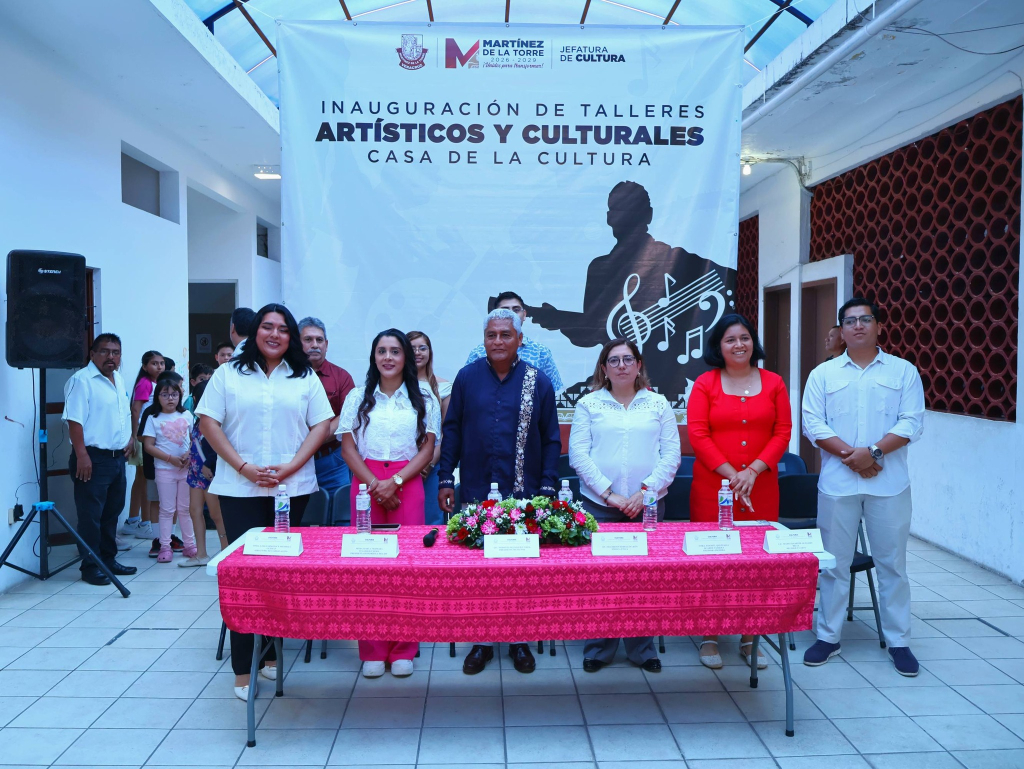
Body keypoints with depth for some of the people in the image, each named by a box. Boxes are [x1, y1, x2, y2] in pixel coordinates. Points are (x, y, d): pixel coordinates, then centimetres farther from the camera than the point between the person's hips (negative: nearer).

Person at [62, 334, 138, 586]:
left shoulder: (119, 381, 15)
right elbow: (74, 420, -18)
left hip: (118, 458, 8)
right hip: (94, 458, -8)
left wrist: (130, 438, 12)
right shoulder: (82, 380, -11)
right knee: (90, 516, -2)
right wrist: (82, 456, -23)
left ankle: (108, 560, 25)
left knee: (112, 513, 15)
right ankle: (90, 567, 5)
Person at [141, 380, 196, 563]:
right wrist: (170, 458, -15)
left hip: (187, 468, 2)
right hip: (165, 469, -2)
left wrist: (189, 455, -11)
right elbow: (148, 446, -6)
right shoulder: (153, 419, -2)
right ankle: (165, 547, 9)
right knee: (167, 509, 3)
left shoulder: (187, 416, 5)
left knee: (185, 508, 9)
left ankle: (189, 544, 16)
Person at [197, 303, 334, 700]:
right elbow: (208, 422, 2)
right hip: (240, 489, -1)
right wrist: (244, 467, -8)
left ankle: (272, 654, 19)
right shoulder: (228, 374, 7)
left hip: (292, 487, 1)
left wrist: (289, 467, -8)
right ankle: (244, 668, 6)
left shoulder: (305, 377, 9)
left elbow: (321, 425, 4)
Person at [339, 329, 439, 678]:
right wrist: (374, 484, -8)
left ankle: (403, 649, 9)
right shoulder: (358, 397, 11)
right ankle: (372, 650, 9)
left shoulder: (423, 398, 8)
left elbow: (427, 449, 2)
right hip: (366, 484, 1)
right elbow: (348, 447, 5)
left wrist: (394, 482, -10)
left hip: (407, 485, -1)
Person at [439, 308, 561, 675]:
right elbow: (452, 431, 6)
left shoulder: (538, 382, 1)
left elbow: (551, 439, 3)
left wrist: (547, 487, -3)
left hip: (524, 493, -1)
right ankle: (481, 642, 23)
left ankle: (519, 641, 23)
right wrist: (445, 480, 1)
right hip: (476, 491, 1)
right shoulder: (467, 378, 3)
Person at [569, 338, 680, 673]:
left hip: (648, 504, 1)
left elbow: (672, 454, 3)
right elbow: (578, 455, -2)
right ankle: (598, 648, 16)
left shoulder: (658, 404, 8)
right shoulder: (588, 404, 5)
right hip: (599, 504, -1)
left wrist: (646, 490, -9)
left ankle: (642, 648, 21)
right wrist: (609, 494, -9)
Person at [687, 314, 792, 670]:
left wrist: (753, 471, -8)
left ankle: (750, 639, 18)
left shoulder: (773, 383, 8)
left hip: (760, 487, 2)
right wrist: (730, 474, -11)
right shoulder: (705, 383, 2)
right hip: (713, 486, -2)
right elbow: (697, 434, -5)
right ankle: (710, 637, 13)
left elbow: (783, 432, 4)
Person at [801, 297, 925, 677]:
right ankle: (828, 636, 18)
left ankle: (898, 641, 20)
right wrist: (849, 454, -13)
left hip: (889, 483, 0)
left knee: (892, 562, 7)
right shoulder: (823, 374, 7)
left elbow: (912, 422, -3)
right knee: (834, 562, 7)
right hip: (837, 484, 1)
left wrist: (873, 452, -15)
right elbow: (813, 424, -1)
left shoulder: (903, 371, 6)